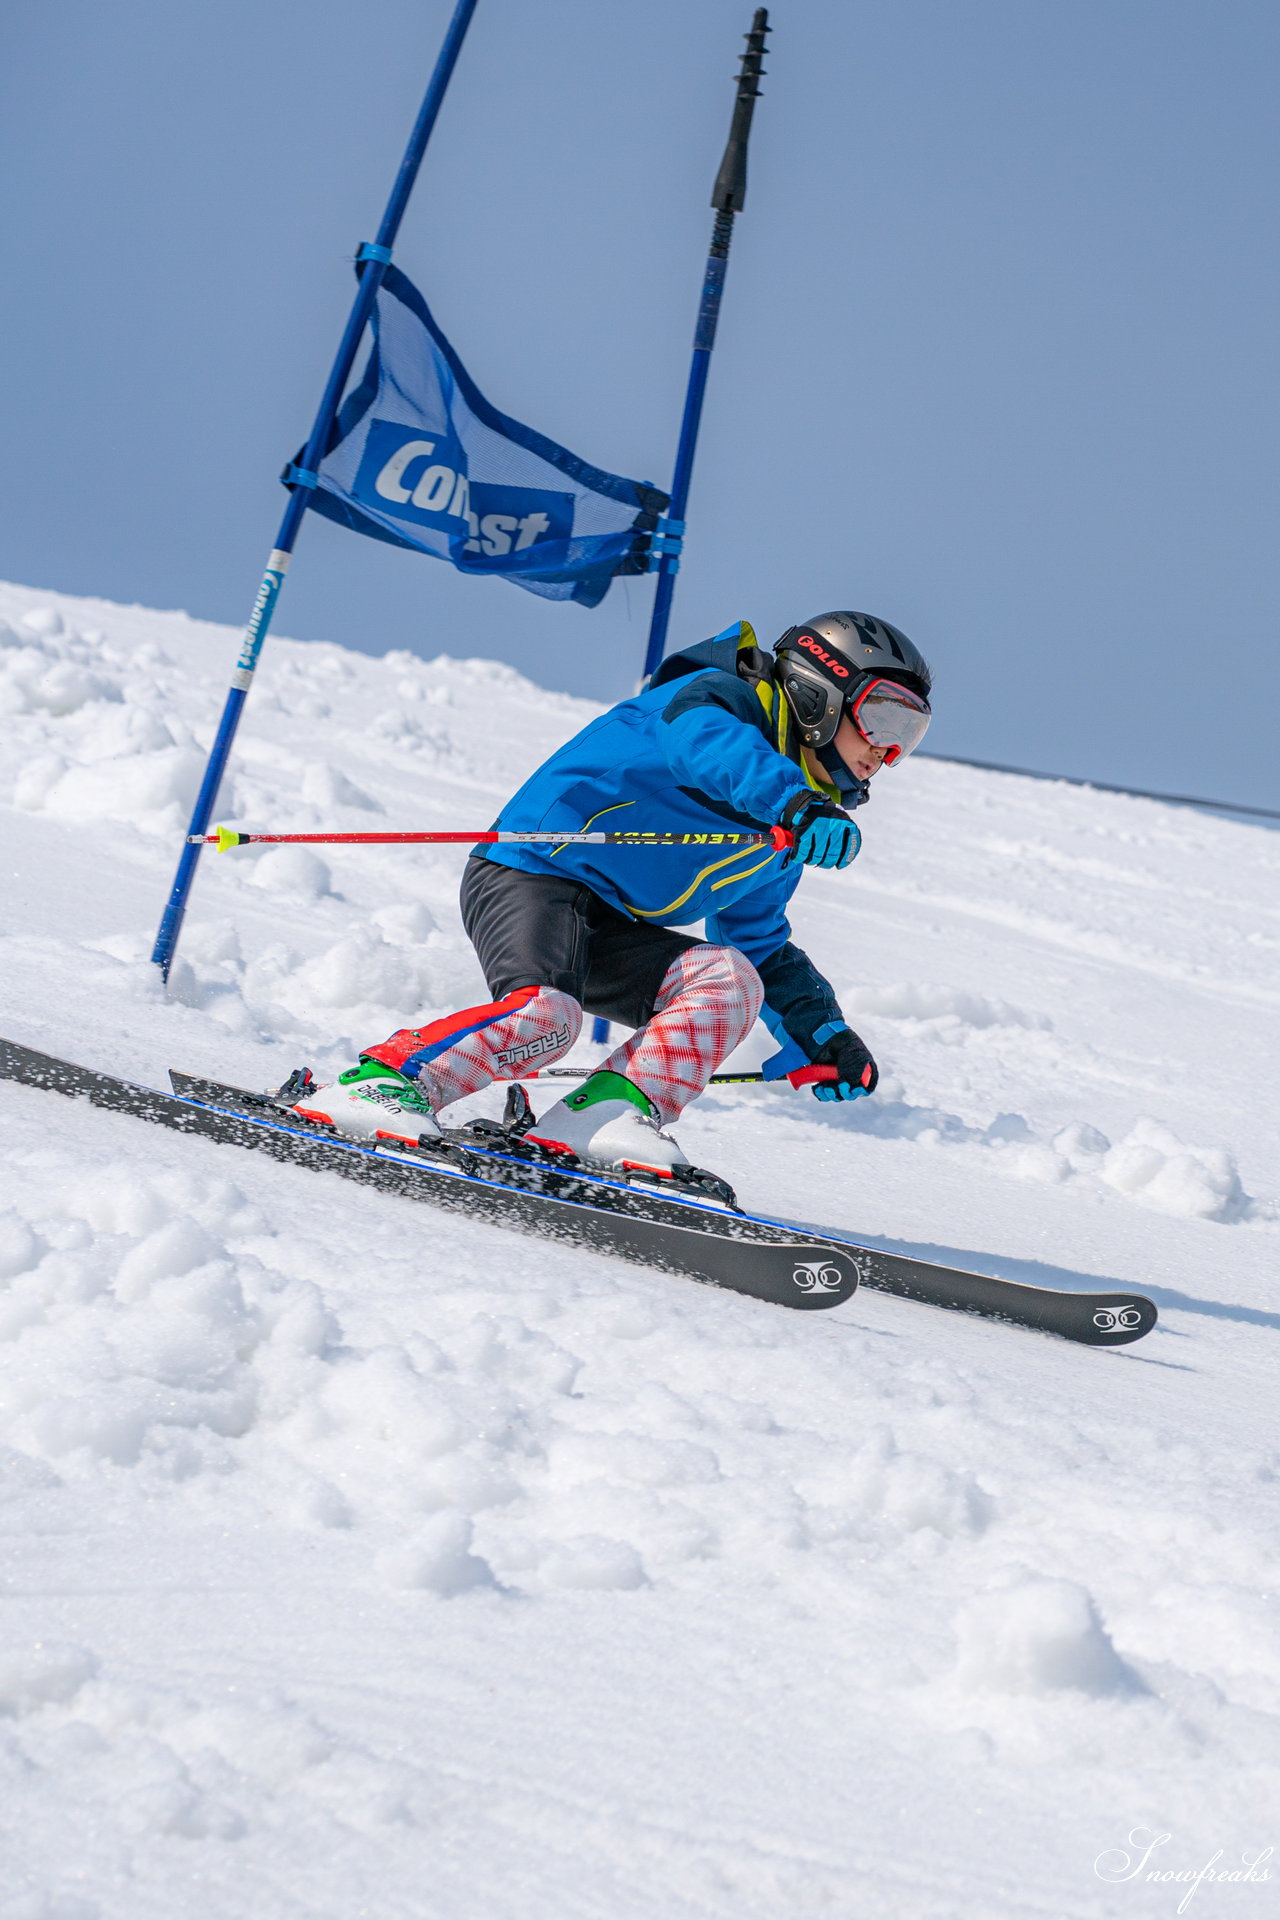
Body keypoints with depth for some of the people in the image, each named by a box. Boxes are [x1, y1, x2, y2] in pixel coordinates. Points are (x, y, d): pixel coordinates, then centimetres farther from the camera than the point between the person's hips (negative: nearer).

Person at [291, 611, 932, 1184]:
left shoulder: (784, 847, 21)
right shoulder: (724, 698, -5)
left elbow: (762, 946, 32)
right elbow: (708, 742, -30)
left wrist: (822, 1035, 18)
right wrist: (798, 803, -47)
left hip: (611, 927, 9)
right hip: (531, 873, -9)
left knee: (731, 978, -12)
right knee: (545, 1013, -32)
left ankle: (603, 1114, -23)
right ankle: (379, 1080, -22)